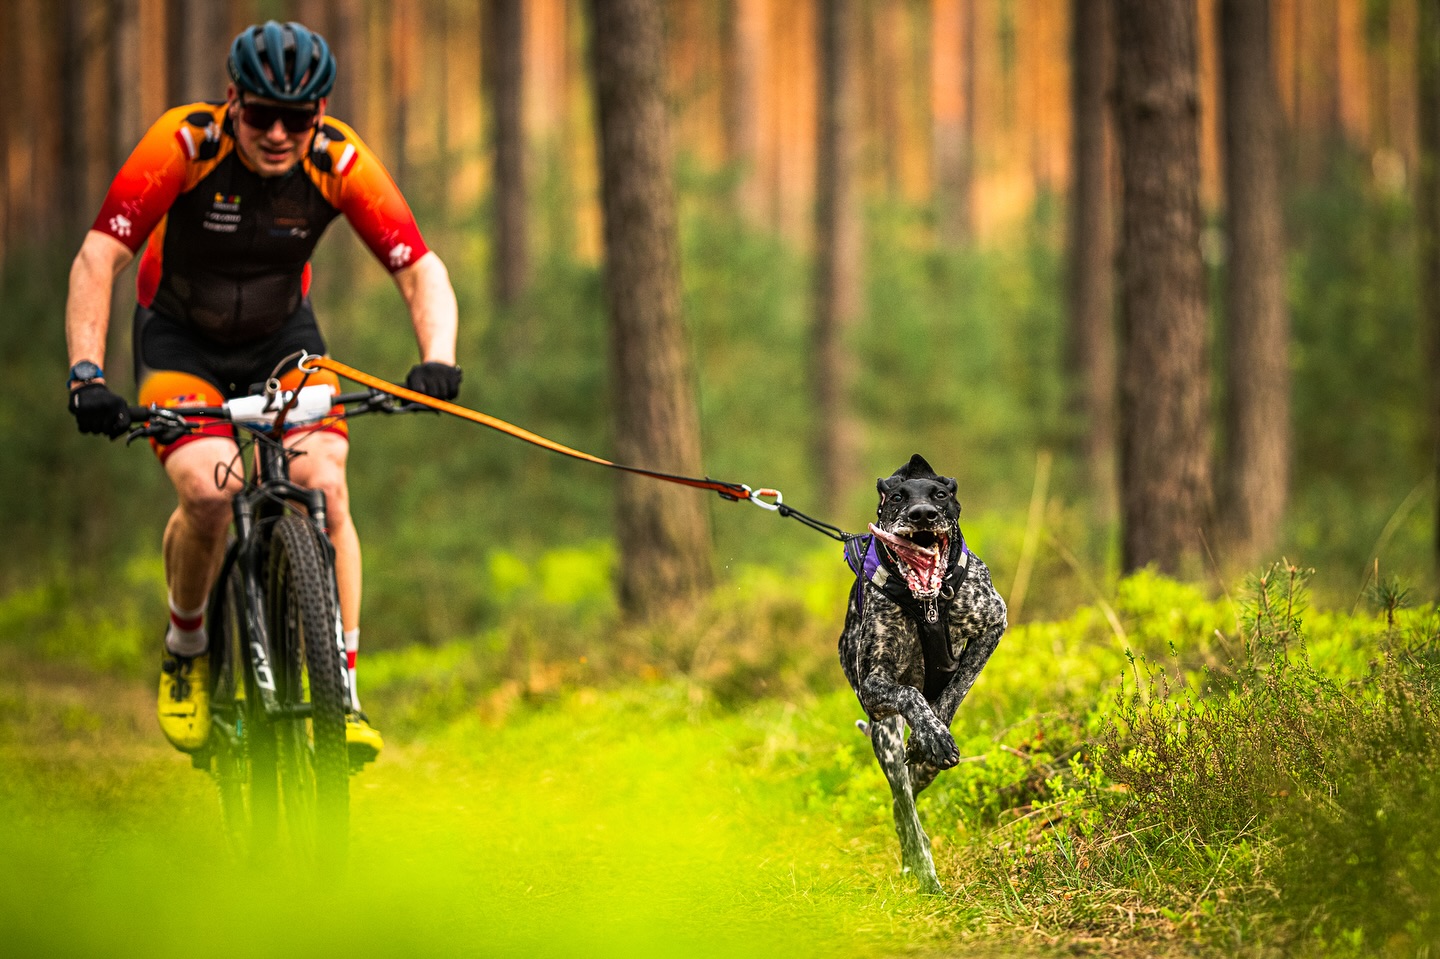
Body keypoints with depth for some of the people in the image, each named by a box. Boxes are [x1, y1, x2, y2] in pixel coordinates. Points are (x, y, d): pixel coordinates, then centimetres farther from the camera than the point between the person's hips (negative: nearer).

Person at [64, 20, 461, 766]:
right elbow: (98, 257, -31)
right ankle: (184, 650, 3)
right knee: (208, 492, -25)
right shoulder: (184, 145, -28)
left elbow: (421, 269, -23)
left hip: (282, 336, 2)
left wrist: (437, 359, -41)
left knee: (323, 487, -20)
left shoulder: (339, 164, -22)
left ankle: (344, 694, -13)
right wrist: (86, 373, -42)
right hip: (180, 336, -2)